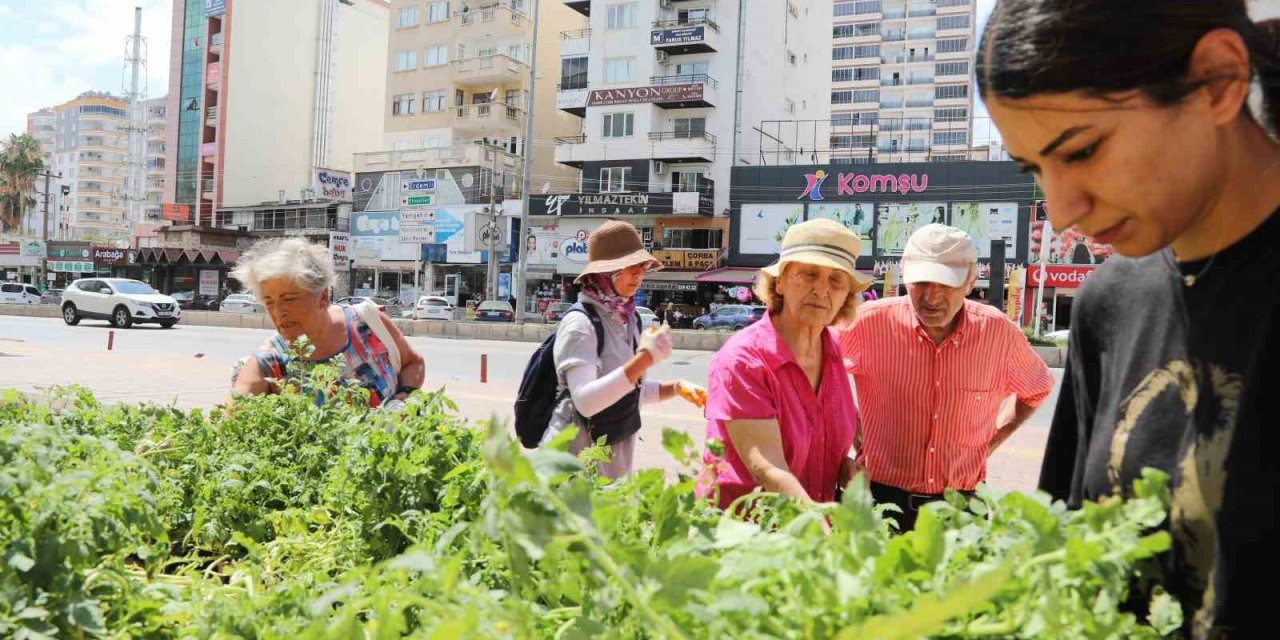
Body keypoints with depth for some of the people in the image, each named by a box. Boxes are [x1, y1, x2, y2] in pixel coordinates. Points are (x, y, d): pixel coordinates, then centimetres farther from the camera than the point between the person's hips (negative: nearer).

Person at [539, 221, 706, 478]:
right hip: (577, 463, -7)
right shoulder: (580, 323, -18)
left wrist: (677, 387, 3)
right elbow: (585, 401, -30)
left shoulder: (628, 319, 5)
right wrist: (645, 358, -31)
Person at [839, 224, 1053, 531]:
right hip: (879, 500, -1)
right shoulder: (872, 321, -13)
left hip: (960, 506, 2)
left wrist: (991, 441, 6)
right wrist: (851, 432, 0)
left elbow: (1038, 389, 16)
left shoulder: (999, 332, -6)